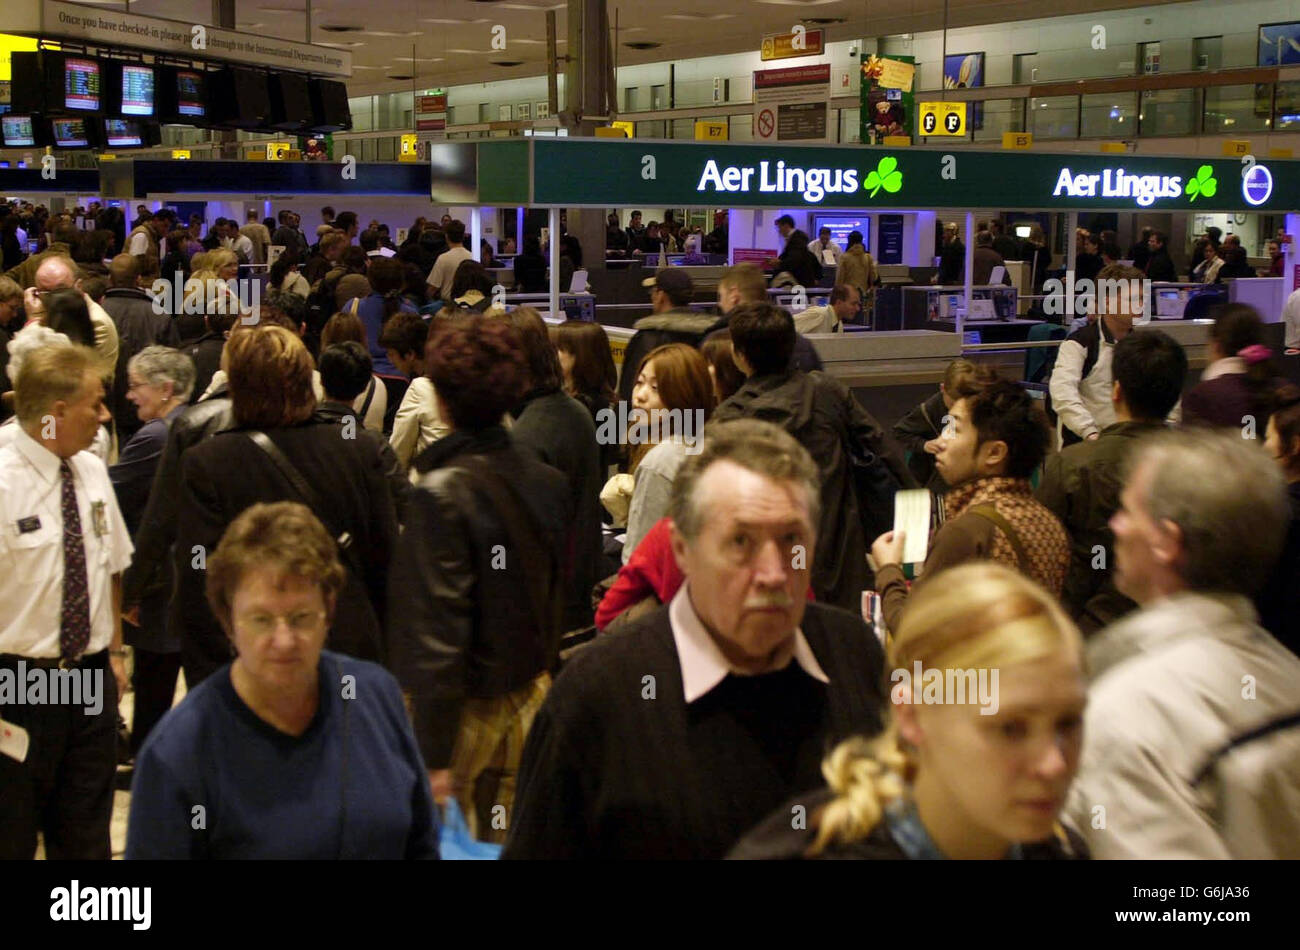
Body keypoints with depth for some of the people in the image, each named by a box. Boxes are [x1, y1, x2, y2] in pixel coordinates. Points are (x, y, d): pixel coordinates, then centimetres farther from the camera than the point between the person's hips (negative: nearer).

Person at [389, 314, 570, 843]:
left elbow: (437, 629, -20)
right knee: (508, 839, 15)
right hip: (531, 700, 6)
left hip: (465, 711, -6)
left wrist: (434, 756, -16)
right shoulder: (549, 483, 0)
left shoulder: (442, 493, -20)